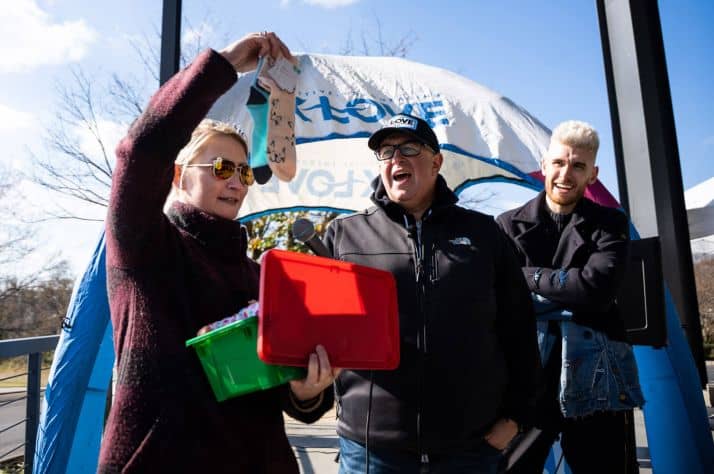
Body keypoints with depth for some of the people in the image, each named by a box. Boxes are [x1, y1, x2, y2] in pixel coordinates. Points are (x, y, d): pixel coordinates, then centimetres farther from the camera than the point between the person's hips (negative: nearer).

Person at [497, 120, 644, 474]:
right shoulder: (510, 226, 4)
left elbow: (597, 289, -14)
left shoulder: (609, 224, 4)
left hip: (593, 381, 1)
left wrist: (529, 276, -9)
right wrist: (569, 296, -11)